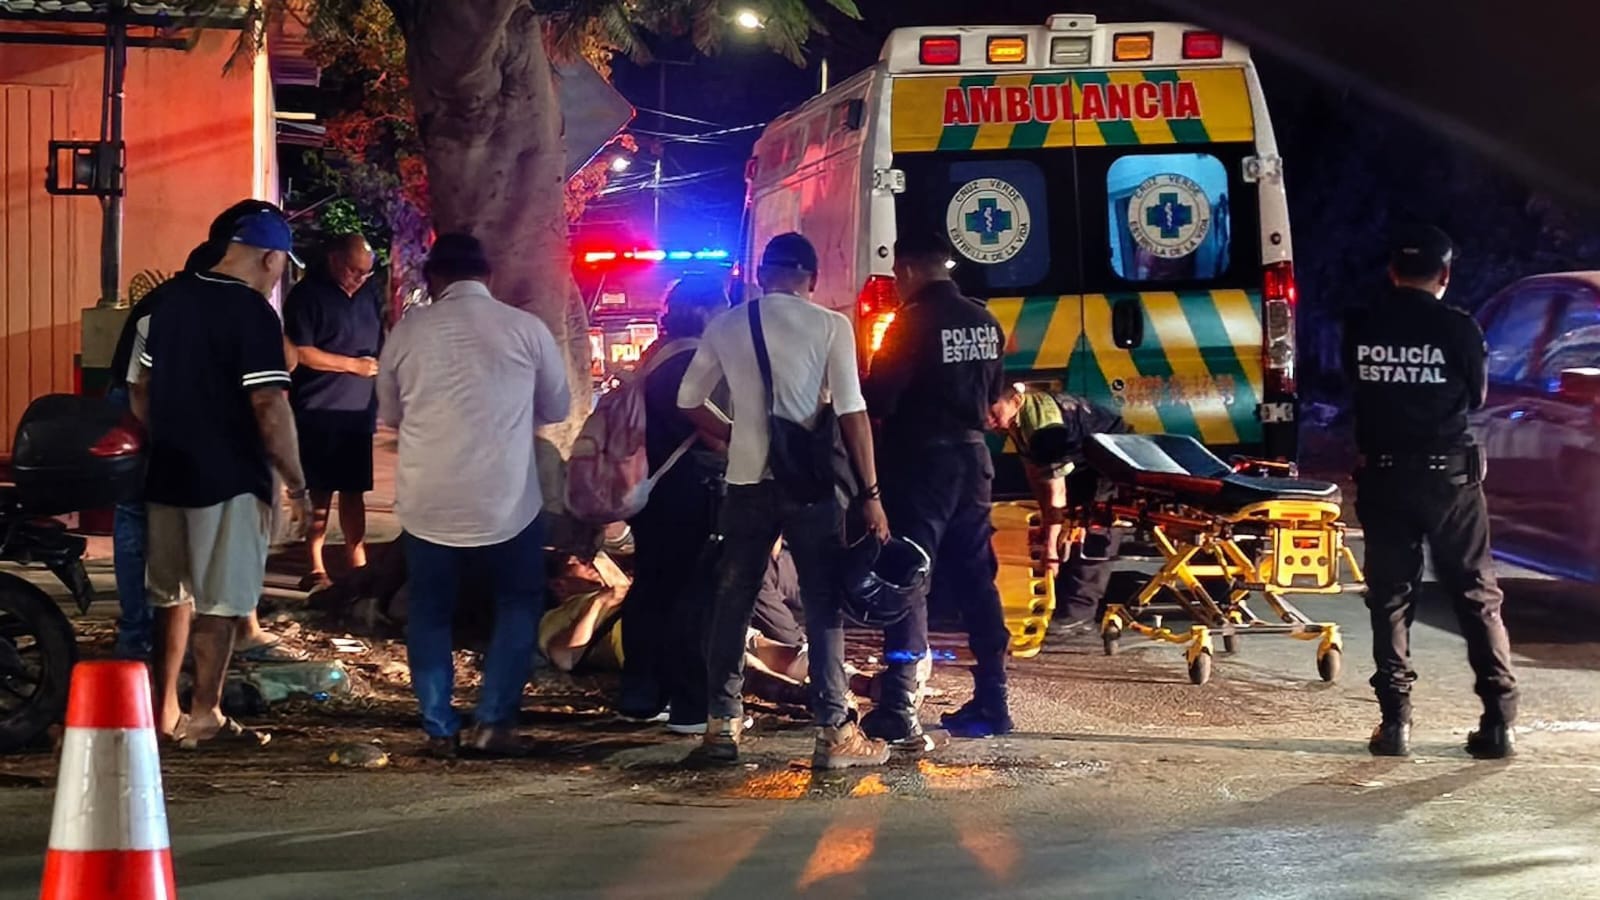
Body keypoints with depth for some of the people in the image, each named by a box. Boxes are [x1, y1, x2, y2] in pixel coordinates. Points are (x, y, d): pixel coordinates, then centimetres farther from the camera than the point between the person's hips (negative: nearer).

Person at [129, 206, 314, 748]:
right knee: (220, 602, 2)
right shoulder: (253, 313, -15)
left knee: (170, 594, 16)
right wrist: (297, 484, -13)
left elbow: (140, 391, 14)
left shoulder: (170, 298, 7)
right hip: (228, 480, -7)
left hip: (166, 473, 7)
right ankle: (203, 718, 6)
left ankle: (164, 709, 22)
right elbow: (270, 408, -20)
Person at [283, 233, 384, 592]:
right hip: (318, 412, -6)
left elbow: (379, 345, 23)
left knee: (354, 489, 10)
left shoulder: (367, 293, 12)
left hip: (358, 411, 6)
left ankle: (358, 563, 16)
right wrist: (355, 365, -15)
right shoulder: (307, 294, -9)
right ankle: (316, 567, 8)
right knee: (320, 490, 0)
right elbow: (300, 352, -15)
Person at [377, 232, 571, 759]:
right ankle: (493, 722, 7)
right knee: (518, 606, 16)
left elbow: (390, 416, 12)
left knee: (430, 614, 16)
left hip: (427, 504, 1)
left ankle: (439, 729, 13)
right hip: (506, 503, -1)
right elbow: (558, 409, 9)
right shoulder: (526, 328, -3)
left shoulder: (407, 331, 0)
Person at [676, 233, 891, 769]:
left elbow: (690, 400, 13)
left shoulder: (725, 328, 6)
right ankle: (834, 733, 1)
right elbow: (851, 412, -9)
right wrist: (871, 493, -7)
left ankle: (722, 725, 15)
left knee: (731, 603, 12)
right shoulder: (829, 326, -4)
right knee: (823, 607, 2)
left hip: (746, 481, 3)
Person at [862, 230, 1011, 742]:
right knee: (976, 579, 12)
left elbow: (878, 399, -15)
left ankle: (898, 709, -13)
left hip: (920, 461, -7)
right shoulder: (985, 322, 8)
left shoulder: (913, 322, -14)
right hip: (972, 458, 7)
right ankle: (991, 701, 15)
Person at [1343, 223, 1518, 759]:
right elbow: (1477, 397, 3)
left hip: (1382, 477, 1)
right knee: (1477, 596, 7)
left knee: (1391, 597, 8)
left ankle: (1395, 720, 3)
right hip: (1449, 475, -1)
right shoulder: (1458, 329, -9)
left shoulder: (1360, 330, -4)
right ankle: (1498, 721, 4)